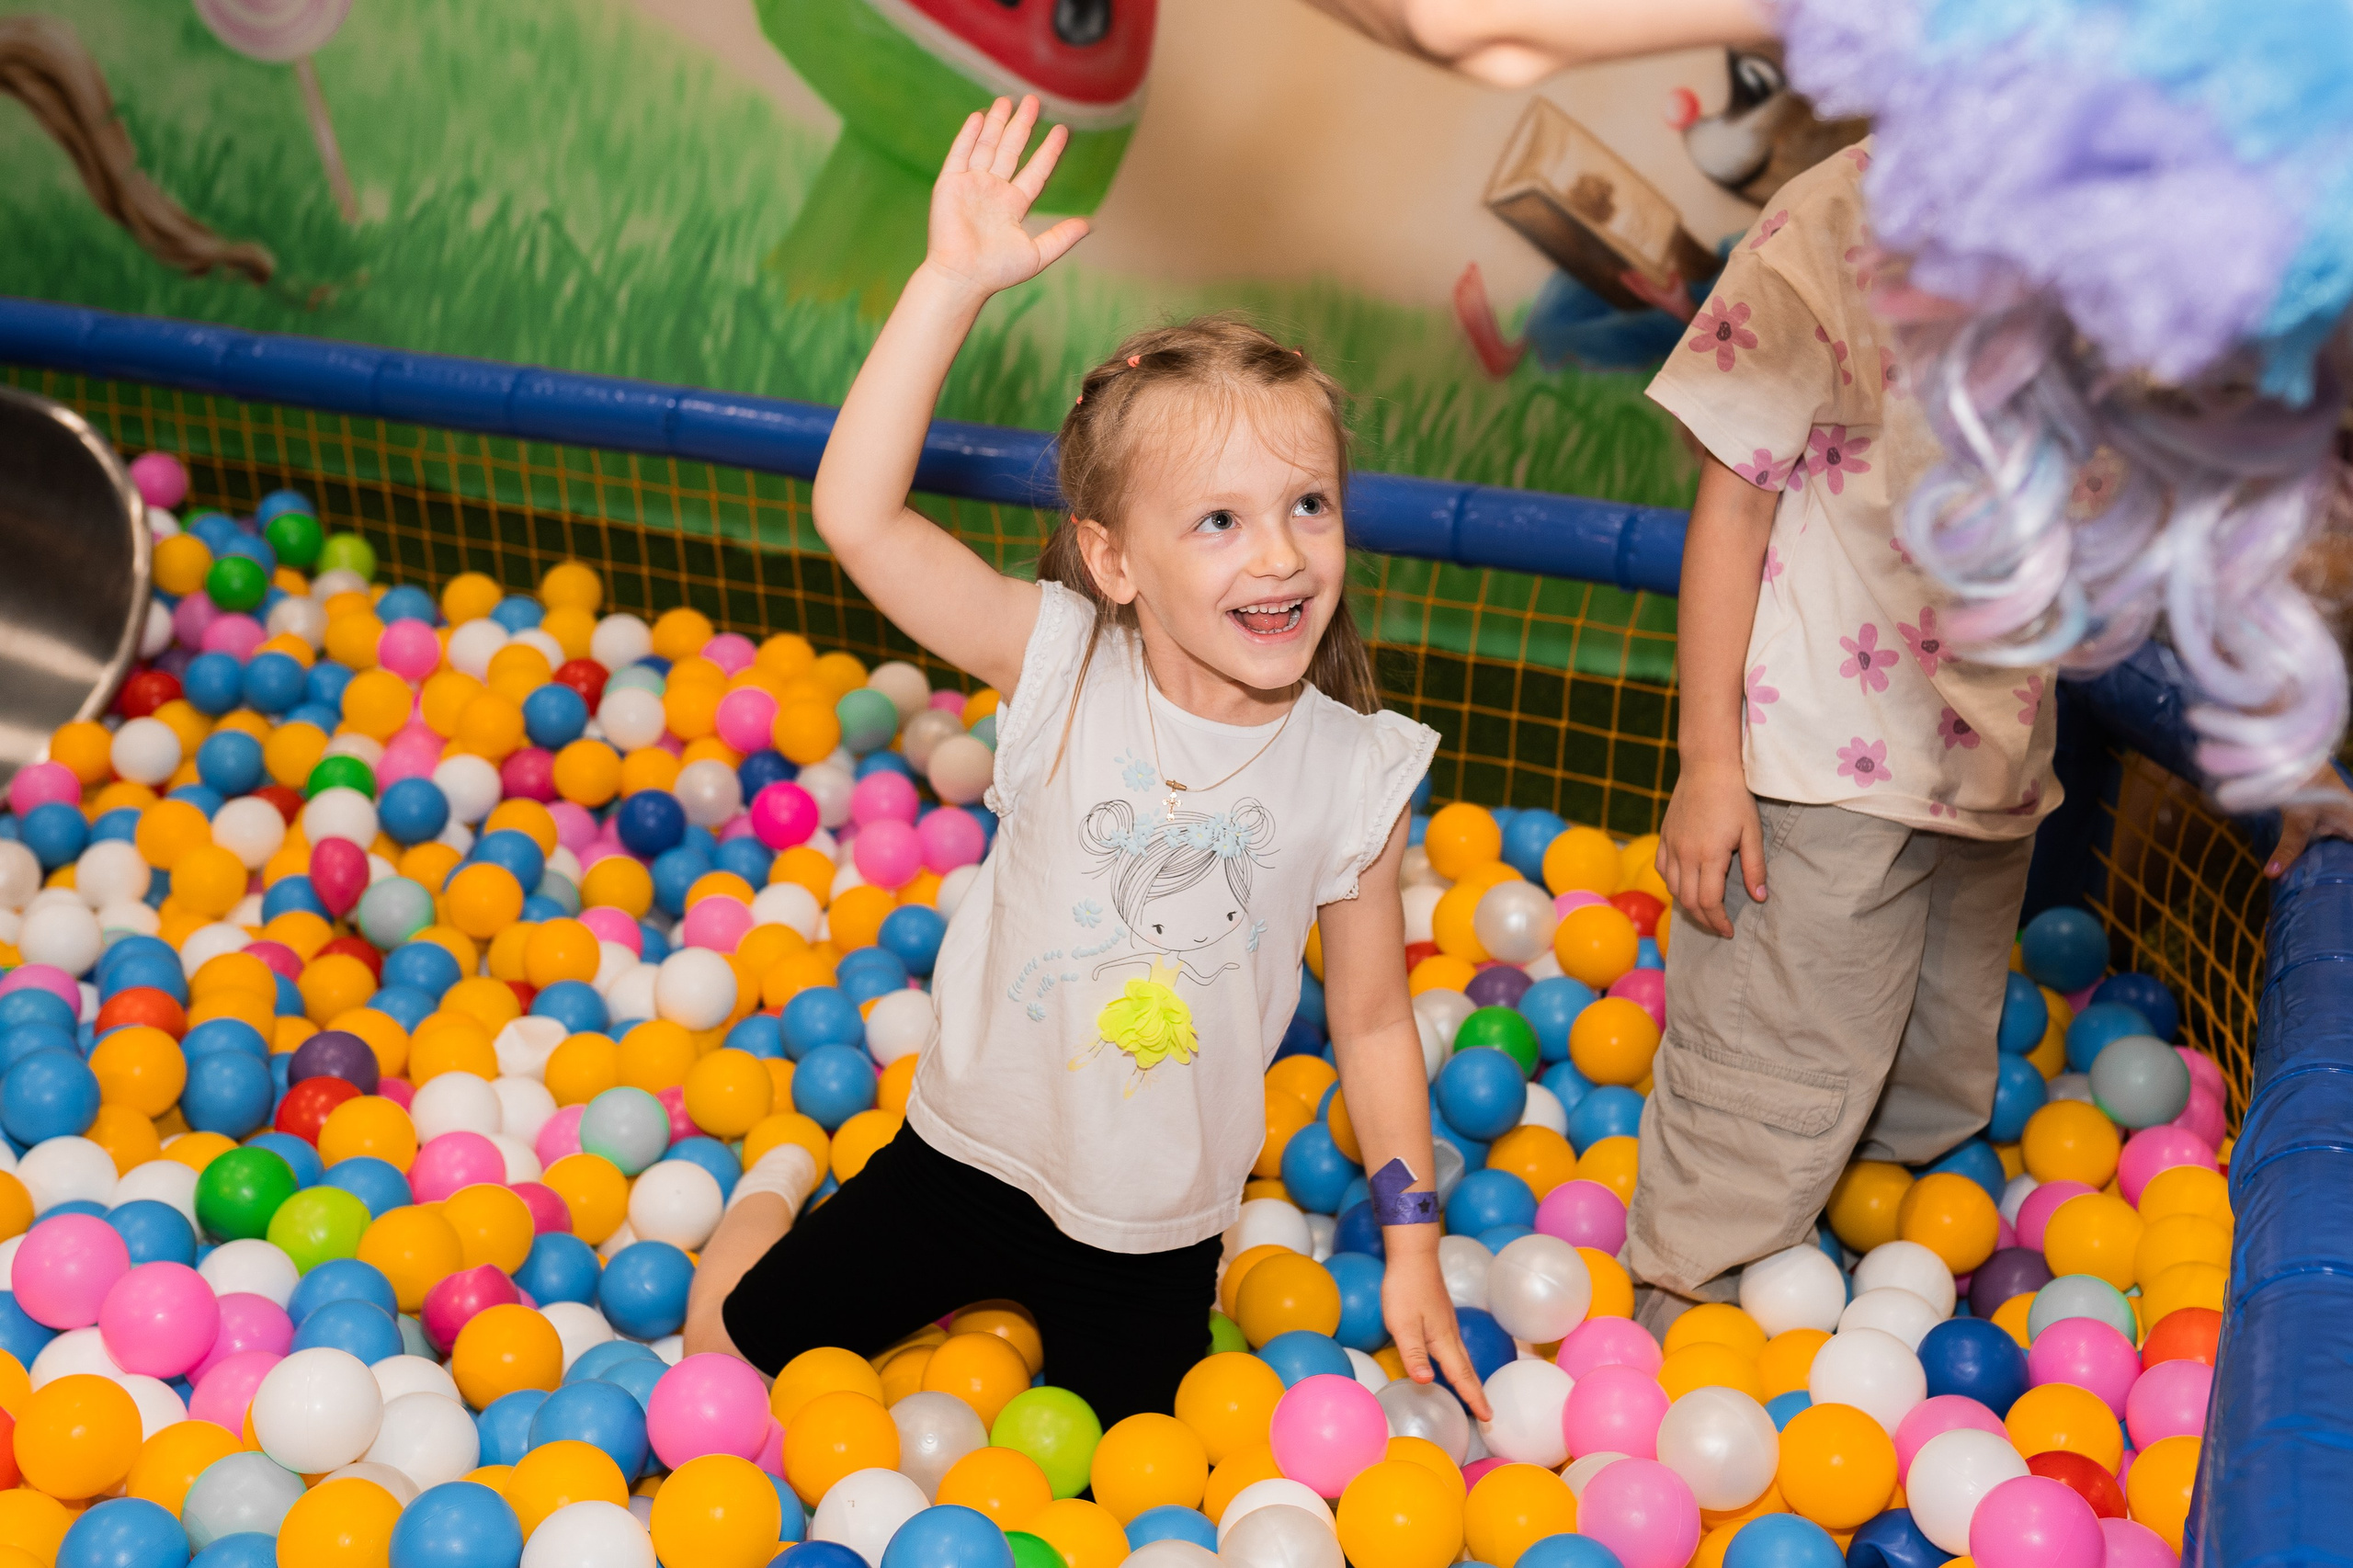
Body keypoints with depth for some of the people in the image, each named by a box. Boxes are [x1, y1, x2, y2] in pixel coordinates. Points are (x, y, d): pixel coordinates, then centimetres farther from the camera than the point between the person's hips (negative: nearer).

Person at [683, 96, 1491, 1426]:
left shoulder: (1358, 775, -16)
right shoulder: (1063, 669, -20)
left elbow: (1373, 1020, -4)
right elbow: (858, 516, -33)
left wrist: (1413, 1247, -4)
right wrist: (955, 280, -37)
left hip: (1158, 1231, 1)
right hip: (970, 1153, 0)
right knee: (731, 1351, 9)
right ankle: (786, 1194, 40)